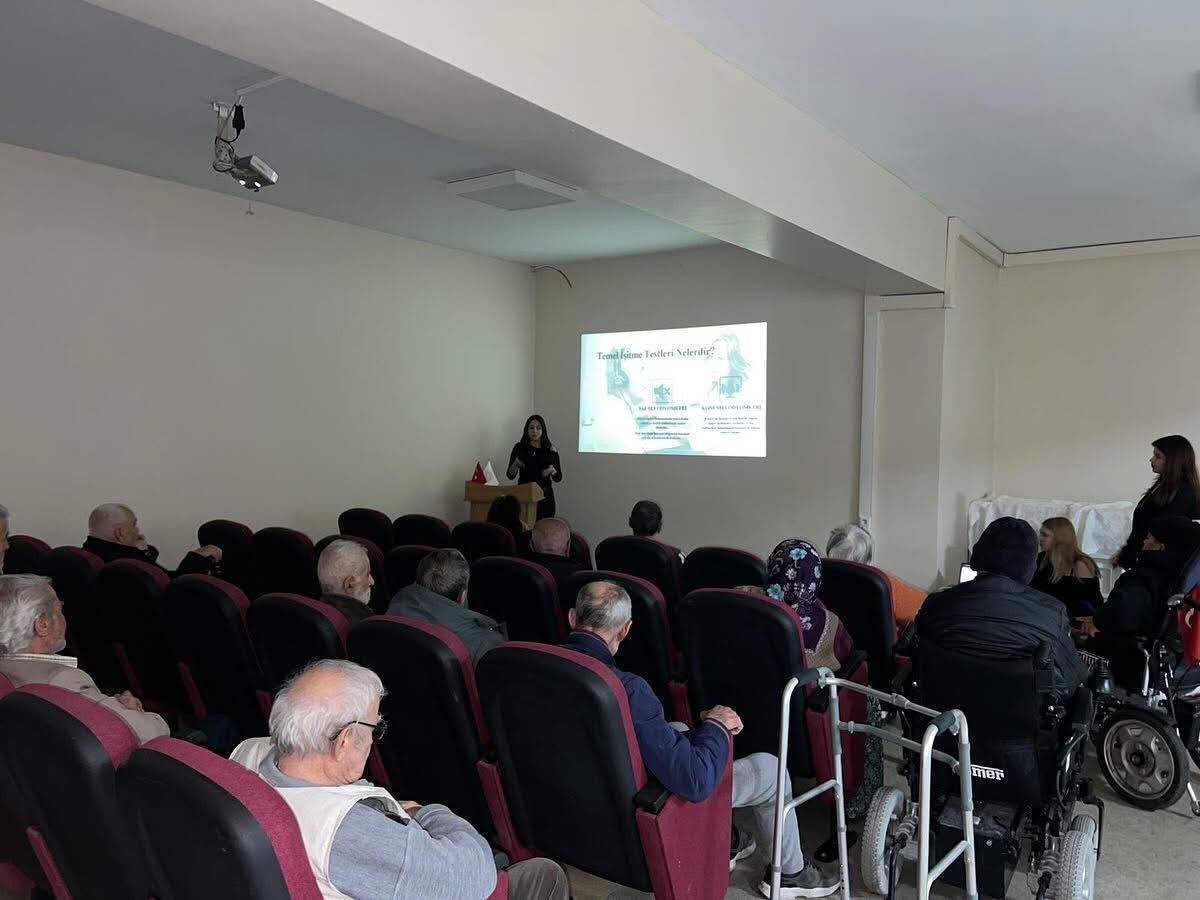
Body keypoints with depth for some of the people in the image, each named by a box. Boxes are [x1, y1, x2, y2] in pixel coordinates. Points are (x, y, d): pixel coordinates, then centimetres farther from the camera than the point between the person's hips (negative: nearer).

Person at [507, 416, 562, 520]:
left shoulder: (550, 450, 4)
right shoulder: (519, 447, 1)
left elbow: (558, 478, 8)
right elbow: (510, 475, 1)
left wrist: (552, 471, -12)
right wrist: (515, 465, -17)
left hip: (545, 497, 1)